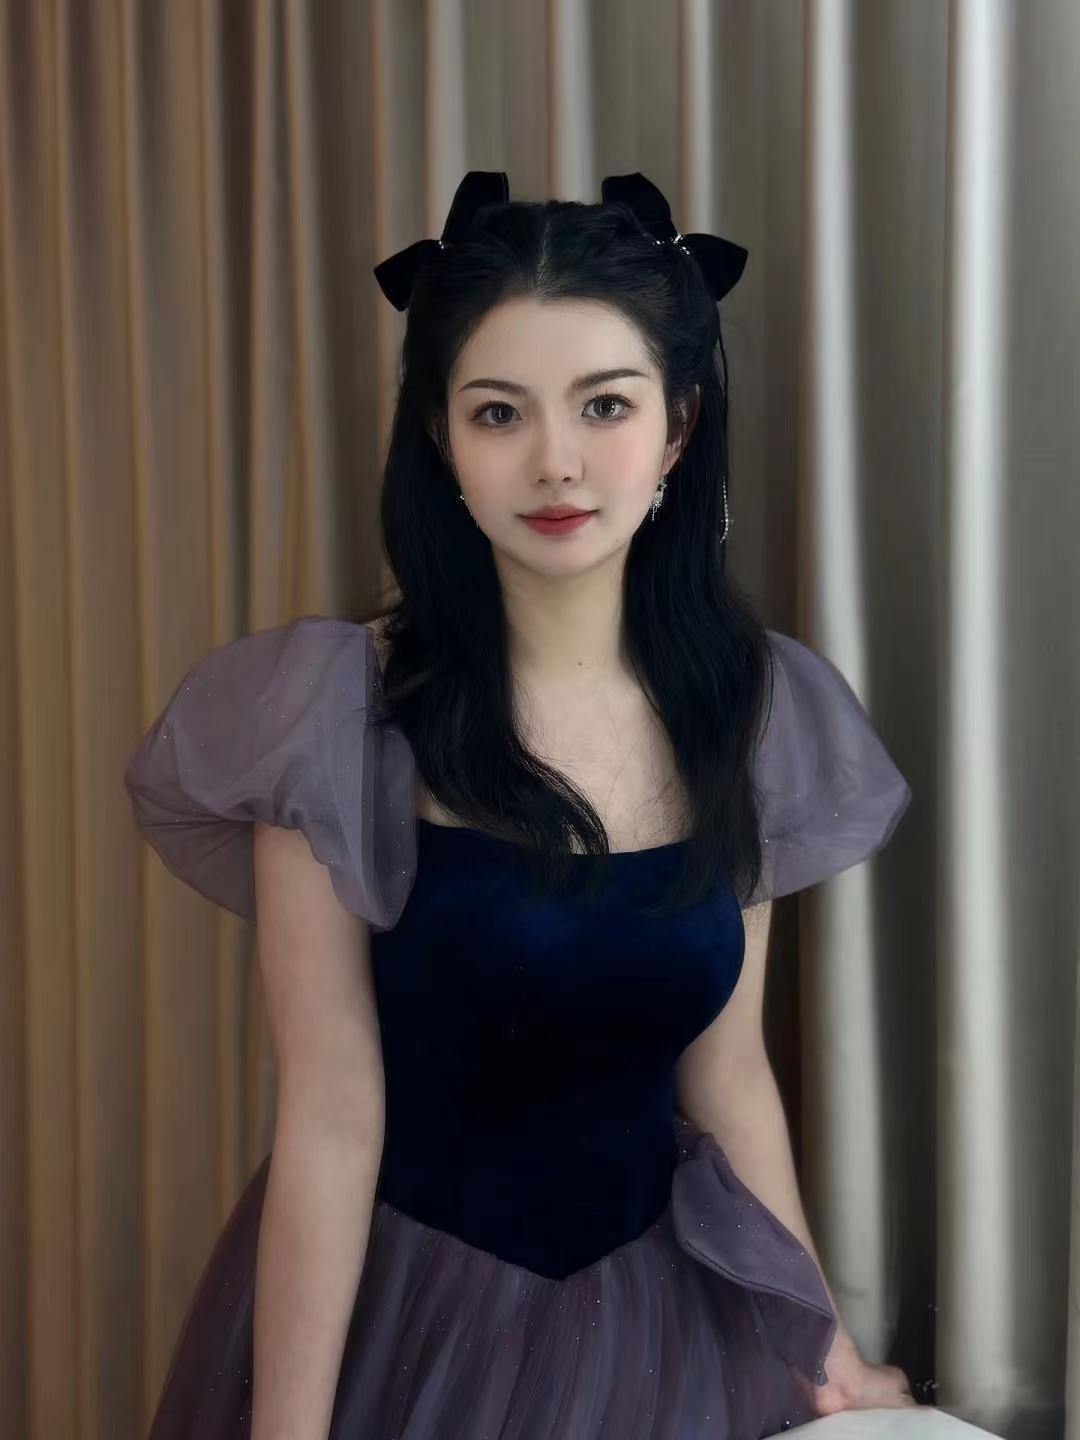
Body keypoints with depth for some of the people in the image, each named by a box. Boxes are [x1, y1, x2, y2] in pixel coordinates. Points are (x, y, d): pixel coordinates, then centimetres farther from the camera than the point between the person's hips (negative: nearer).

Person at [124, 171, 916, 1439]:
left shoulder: (754, 709, -6)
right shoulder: (344, 712, -18)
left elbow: (724, 1073, 2)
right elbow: (331, 1116, -17)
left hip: (652, 1306, 4)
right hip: (394, 1298, -3)